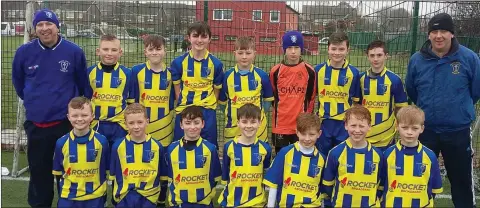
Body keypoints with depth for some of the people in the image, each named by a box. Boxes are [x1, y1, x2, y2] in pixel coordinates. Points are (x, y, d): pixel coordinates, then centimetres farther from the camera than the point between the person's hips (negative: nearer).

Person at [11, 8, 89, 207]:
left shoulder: (74, 52, -8)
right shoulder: (24, 52, -4)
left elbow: (82, 83, 7)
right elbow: (18, 81, 15)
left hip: (66, 122, -1)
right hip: (35, 122, 2)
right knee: (38, 170, 14)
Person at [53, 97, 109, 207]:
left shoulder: (101, 141, -9)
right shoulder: (61, 142, -5)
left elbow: (105, 171, 0)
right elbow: (58, 173, 5)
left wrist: (102, 195, 1)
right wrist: (61, 196, 5)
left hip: (95, 198, -1)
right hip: (68, 198, 1)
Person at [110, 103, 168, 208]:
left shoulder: (157, 146, -5)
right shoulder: (118, 146, -5)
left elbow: (162, 176, 3)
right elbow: (113, 175, 3)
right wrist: (114, 198, 5)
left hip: (149, 198, 0)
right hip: (124, 198, 0)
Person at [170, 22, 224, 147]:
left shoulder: (216, 64, -2)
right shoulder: (178, 62, -2)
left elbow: (217, 90, 6)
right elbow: (177, 89, 5)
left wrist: (208, 107, 0)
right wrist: (182, 104, -2)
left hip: (207, 113, 0)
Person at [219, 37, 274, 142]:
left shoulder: (262, 75, -1)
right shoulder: (227, 75, 0)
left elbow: (268, 100, 8)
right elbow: (222, 101, 9)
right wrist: (231, 114, 3)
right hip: (233, 127, 1)